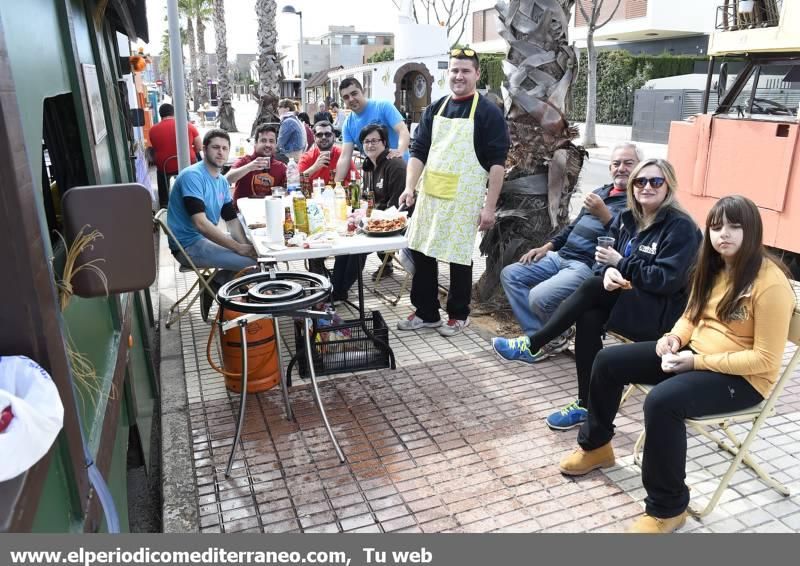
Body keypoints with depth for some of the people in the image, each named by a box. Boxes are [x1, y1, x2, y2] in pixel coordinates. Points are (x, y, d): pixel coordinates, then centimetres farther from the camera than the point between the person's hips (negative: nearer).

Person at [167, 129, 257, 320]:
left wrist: (245, 244, -11)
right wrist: (238, 247, -27)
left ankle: (214, 285, 9)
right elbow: (200, 223, -26)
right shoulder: (192, 176, -17)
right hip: (189, 245, -9)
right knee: (253, 261, -22)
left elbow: (231, 219, 9)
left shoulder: (222, 181, 11)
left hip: (208, 238, 9)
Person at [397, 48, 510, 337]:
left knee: (459, 257, 3)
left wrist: (489, 206, -13)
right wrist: (410, 187, -5)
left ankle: (458, 314, 23)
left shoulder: (488, 113, -4)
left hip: (464, 199, -5)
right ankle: (426, 312, 23)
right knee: (421, 252, 8)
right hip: (430, 195, 5)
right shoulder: (435, 109, 11)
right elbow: (419, 151, 9)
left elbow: (497, 162, -8)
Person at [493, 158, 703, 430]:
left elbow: (667, 280, -20)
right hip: (625, 302, 6)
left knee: (592, 288, -27)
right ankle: (587, 405, -16)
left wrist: (620, 263, -18)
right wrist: (609, 272, -19)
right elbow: (605, 259, 6)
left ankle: (533, 345, -16)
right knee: (588, 318, -26)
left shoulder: (681, 227, -11)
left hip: (661, 313, -6)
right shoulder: (626, 219, 9)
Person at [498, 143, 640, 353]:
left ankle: (558, 335, 5)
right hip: (560, 256, 9)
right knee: (509, 274, -1)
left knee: (539, 297, -29)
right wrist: (547, 247, 18)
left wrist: (604, 214, -26)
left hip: (589, 265, -9)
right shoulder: (601, 192, 20)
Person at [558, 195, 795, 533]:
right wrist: (675, 336, -6)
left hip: (741, 377, -8)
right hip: (693, 354, 8)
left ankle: (667, 508, -14)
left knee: (662, 401, -35)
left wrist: (698, 361, -25)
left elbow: (765, 360, -21)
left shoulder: (770, 283, -20)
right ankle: (596, 446, 17)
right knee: (609, 361, -4)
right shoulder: (713, 267, 4)